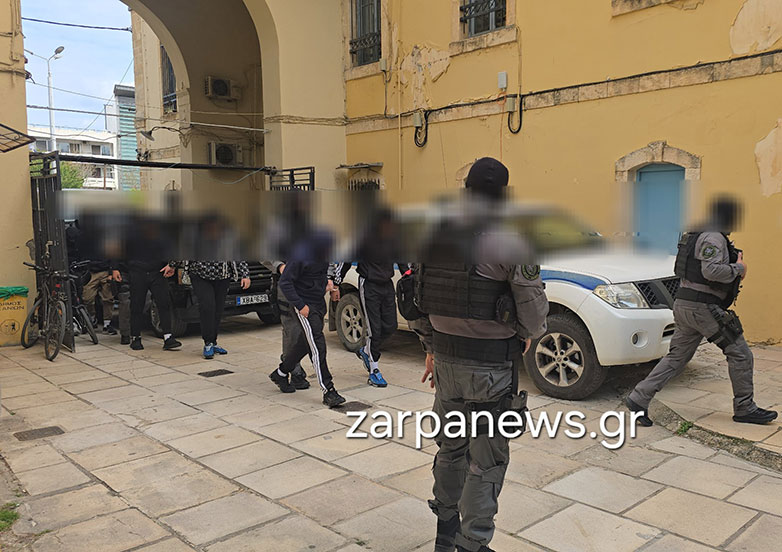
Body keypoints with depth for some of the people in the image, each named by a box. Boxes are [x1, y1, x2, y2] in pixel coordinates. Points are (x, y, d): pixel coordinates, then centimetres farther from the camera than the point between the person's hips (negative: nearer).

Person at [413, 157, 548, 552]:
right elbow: (534, 309, -11)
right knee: (487, 459, 8)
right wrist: (528, 336, 11)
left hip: (446, 358, 6)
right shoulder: (510, 243, -16)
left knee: (450, 445, 22)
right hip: (490, 365, -6)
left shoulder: (435, 237, 1)